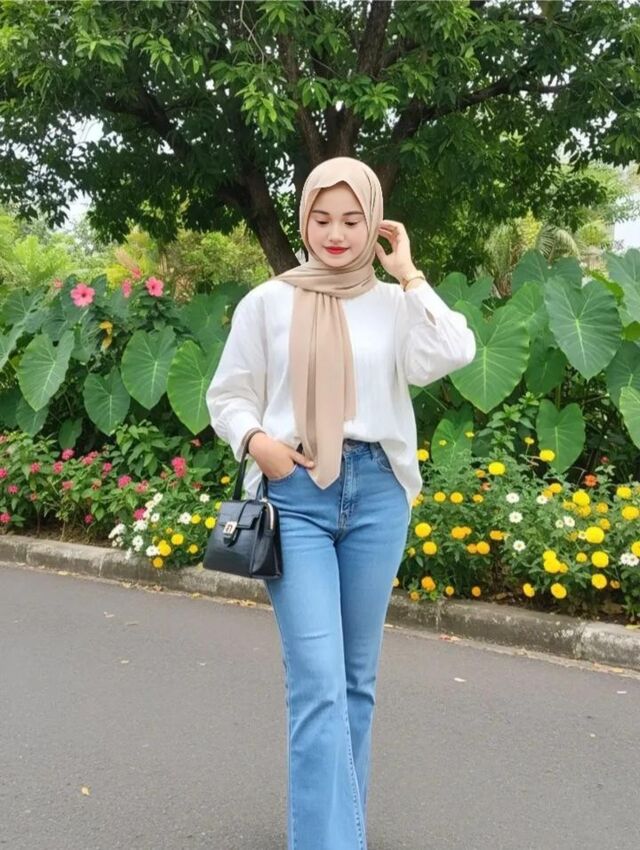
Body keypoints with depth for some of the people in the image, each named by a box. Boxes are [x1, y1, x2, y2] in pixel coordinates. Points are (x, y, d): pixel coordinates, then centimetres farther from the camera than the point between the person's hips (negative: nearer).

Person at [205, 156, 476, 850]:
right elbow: (228, 395, 8)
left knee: (357, 677, 13)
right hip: (295, 493, -2)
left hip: (377, 491, 2)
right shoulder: (267, 302, 5)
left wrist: (409, 276, -3)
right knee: (318, 683, -11)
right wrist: (255, 439, -12)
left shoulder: (393, 303, 7)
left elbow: (454, 354, -10)